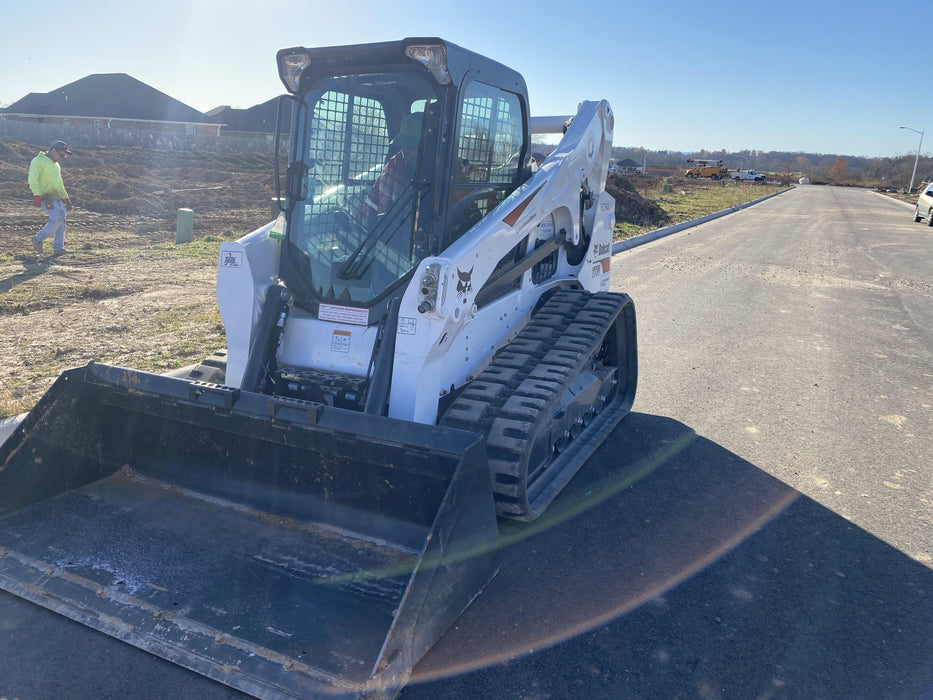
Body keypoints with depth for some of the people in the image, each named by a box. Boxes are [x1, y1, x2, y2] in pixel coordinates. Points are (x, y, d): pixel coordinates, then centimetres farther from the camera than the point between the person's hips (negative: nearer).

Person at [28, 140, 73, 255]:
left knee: (61, 221, 2)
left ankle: (58, 248, 6)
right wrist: (36, 194, -27)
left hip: (57, 197, 9)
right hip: (46, 197, -9)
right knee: (56, 220, -17)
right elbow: (32, 178, -18)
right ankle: (38, 239, -1)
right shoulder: (39, 161, -6)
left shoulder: (56, 165, 22)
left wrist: (66, 197, 31)